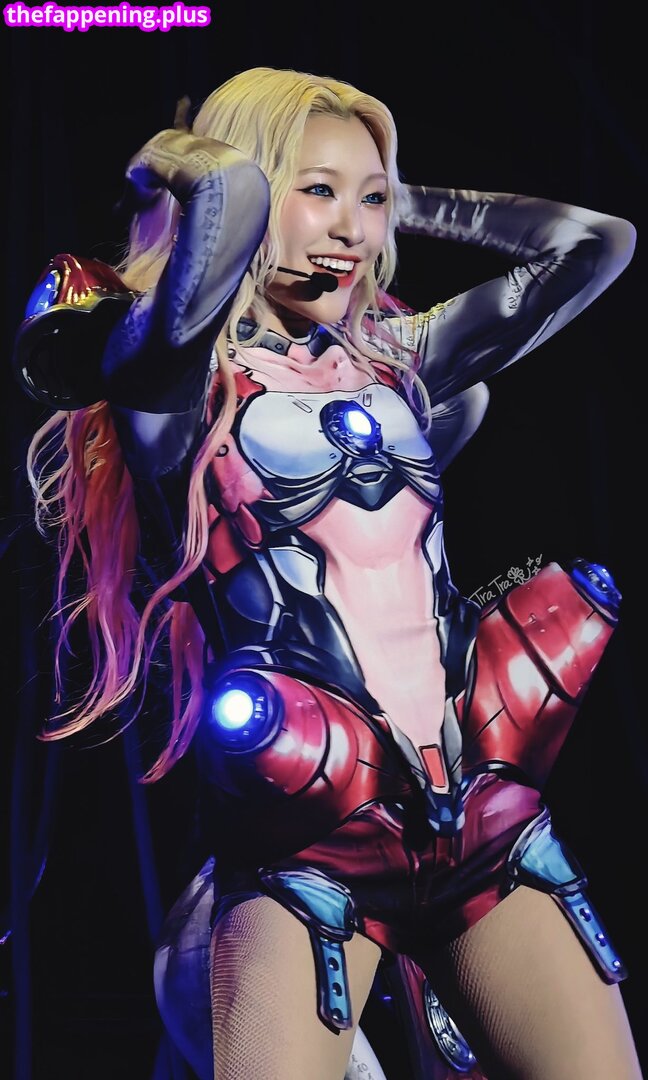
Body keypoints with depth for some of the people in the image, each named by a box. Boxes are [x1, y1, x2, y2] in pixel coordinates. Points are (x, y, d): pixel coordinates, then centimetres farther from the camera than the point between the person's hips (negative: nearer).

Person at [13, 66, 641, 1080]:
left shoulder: (397, 356, 14)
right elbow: (235, 193, -20)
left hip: (488, 813, 5)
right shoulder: (174, 373, -2)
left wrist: (407, 202, 19)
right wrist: (169, 167, 1)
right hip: (309, 834, -5)